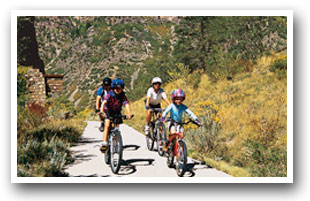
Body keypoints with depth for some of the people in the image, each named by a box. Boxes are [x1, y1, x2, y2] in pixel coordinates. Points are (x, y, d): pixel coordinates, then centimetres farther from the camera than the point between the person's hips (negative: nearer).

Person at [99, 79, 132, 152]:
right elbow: (104, 102, -37)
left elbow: (127, 105, -33)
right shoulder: (110, 94, -24)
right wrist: (102, 112, -53)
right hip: (108, 111, -2)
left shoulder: (123, 96, -20)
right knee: (107, 126, -20)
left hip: (117, 112, 2)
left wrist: (129, 114, -50)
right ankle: (104, 143, -21)